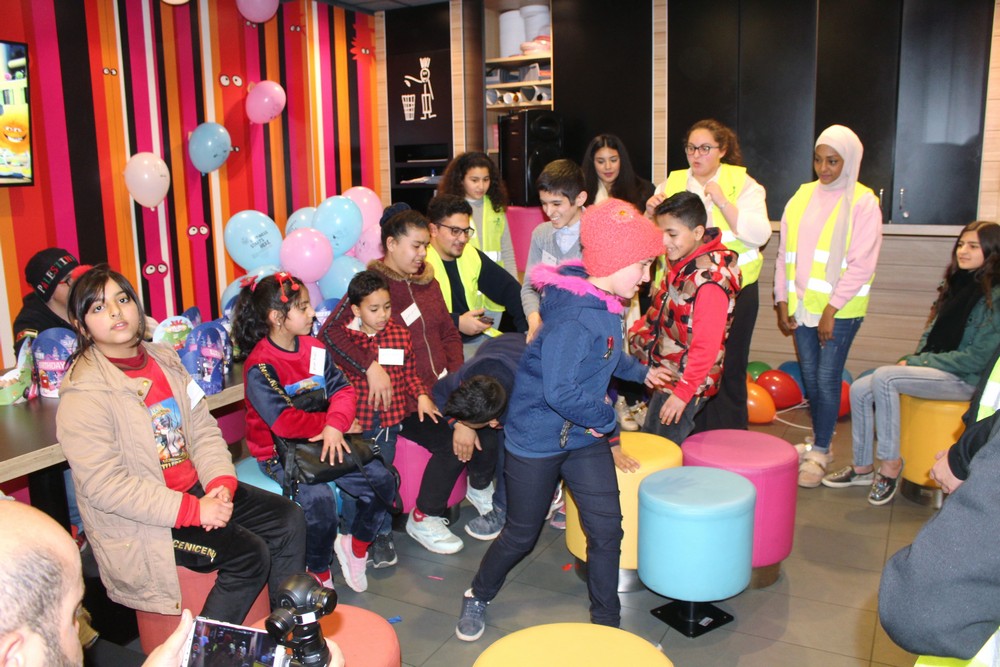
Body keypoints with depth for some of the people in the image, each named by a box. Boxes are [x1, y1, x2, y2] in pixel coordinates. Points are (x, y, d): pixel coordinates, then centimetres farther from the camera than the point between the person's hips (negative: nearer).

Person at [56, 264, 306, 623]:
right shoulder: (83, 394, -15)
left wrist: (222, 482, -12)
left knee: (289, 519, -1)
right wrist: (193, 511, -24)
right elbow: (103, 485, -21)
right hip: (140, 523, -7)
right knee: (248, 555, -19)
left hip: (196, 489, 7)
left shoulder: (164, 360, 7)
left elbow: (203, 429, 7)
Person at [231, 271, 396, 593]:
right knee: (318, 499, -30)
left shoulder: (315, 349, 5)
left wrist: (335, 425, -22)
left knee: (381, 481, -9)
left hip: (324, 442, 6)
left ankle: (355, 545, 18)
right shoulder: (259, 366, -16)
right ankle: (319, 574, -1)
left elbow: (343, 389, -2)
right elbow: (284, 421, -24)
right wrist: (330, 422, -14)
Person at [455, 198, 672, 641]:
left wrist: (639, 371, 19)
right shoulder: (573, 317, -29)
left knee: (607, 530, 5)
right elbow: (560, 392, -33)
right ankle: (478, 597, 39)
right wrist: (606, 419, -18)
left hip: (586, 438, 8)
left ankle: (607, 624, 25)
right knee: (521, 535, 11)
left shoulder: (606, 305, 1)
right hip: (537, 438, -7)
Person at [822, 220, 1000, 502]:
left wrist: (916, 363, -15)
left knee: (884, 377, -29)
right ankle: (863, 467, 4)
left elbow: (976, 358, -18)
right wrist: (911, 360, -2)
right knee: (859, 390, -8)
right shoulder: (958, 285, 12)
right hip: (936, 370, 8)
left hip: (966, 380, -8)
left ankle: (890, 465, -19)